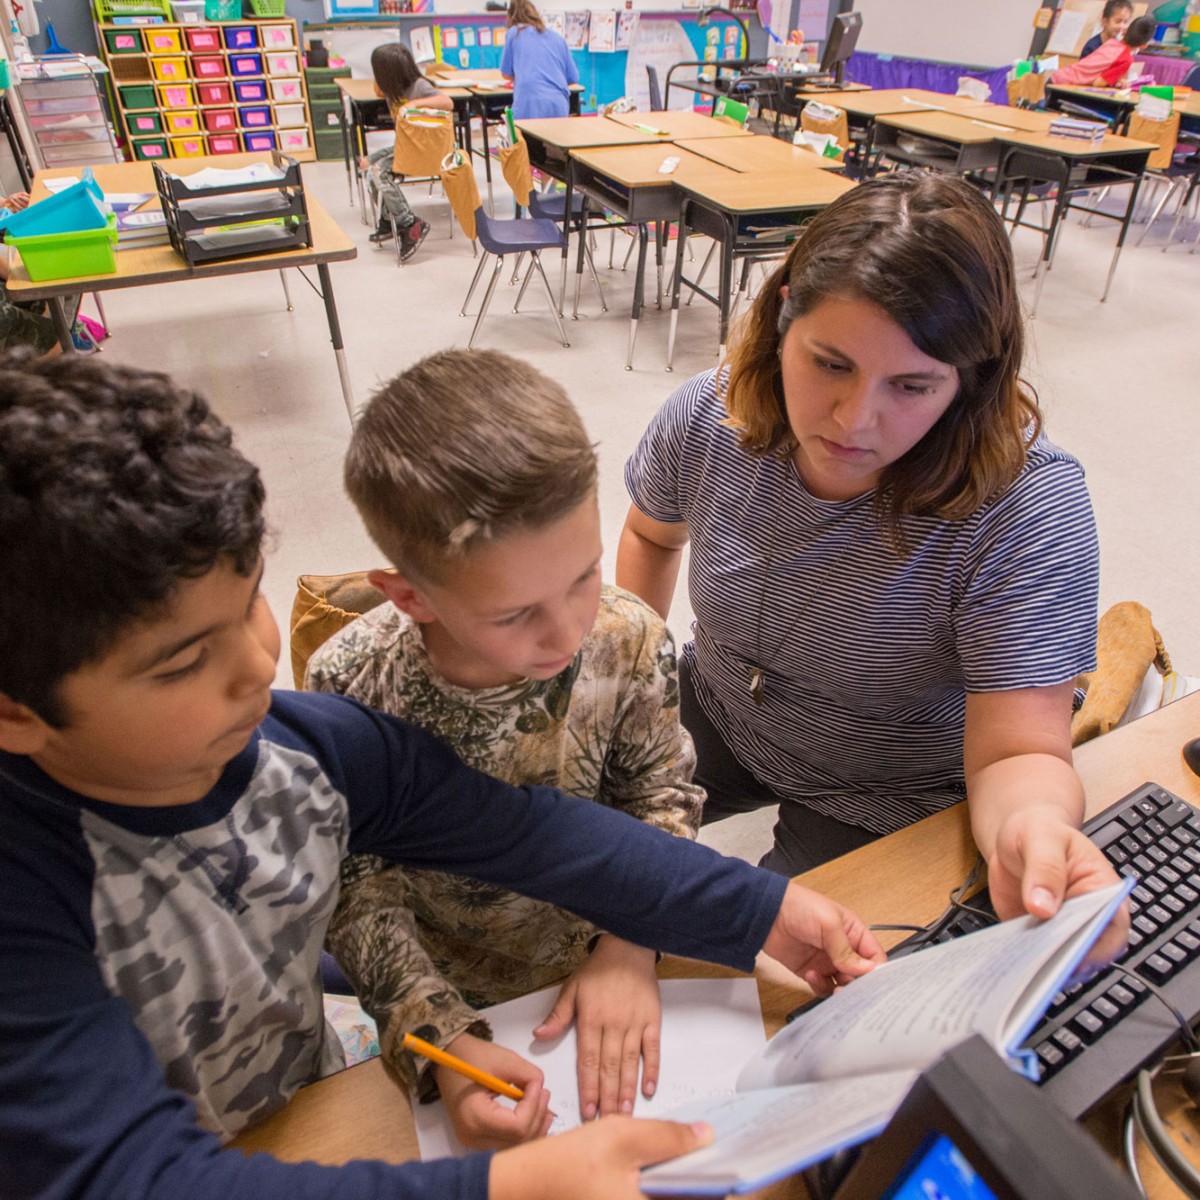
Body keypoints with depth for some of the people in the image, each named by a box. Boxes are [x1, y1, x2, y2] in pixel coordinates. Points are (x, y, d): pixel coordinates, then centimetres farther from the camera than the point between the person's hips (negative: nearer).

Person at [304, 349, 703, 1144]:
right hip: (448, 997, 0)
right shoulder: (349, 690, -27)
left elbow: (663, 796, -7)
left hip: (598, 966, 1)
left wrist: (630, 945, -20)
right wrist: (441, 1040, -26)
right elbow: (360, 891, -16)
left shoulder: (631, 640, -23)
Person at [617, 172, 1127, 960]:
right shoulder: (707, 419, -18)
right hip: (717, 716, 4)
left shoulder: (1029, 506, -29)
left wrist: (1035, 829, -51)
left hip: (887, 805, -3)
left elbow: (1019, 751, -29)